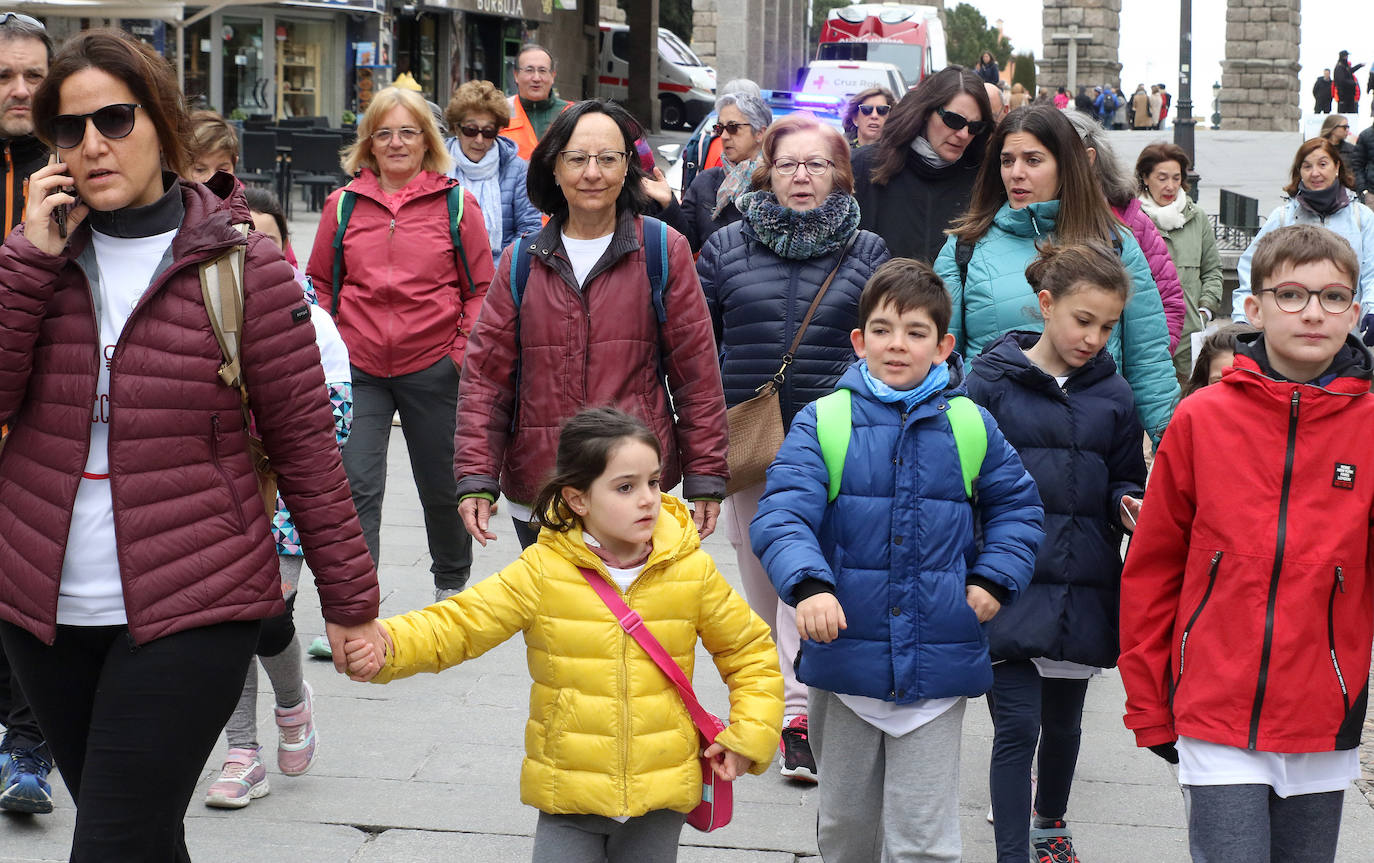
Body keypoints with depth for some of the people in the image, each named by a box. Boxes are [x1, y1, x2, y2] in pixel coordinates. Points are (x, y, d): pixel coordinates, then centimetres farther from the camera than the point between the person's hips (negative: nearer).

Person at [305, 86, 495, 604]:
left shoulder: (456, 205, -1)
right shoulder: (344, 204, 4)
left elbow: (480, 290, 2)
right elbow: (320, 283, 13)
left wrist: (465, 355, -6)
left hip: (432, 368, 0)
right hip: (357, 370, 1)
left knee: (442, 486, 15)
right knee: (356, 487, -9)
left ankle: (452, 582, 39)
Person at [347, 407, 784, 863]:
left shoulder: (693, 571, -3)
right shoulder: (542, 571, -9)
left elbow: (750, 652, 9)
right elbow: (457, 624, -11)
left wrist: (748, 735, -1)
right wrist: (387, 645, -29)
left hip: (660, 795, 1)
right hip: (570, 793, -1)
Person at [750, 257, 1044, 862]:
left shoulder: (972, 427, 2)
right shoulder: (824, 423, -3)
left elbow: (1018, 506, 16)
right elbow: (781, 515, -14)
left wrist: (993, 579, 1)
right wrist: (809, 585, -32)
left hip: (938, 670, 0)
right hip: (845, 659, 0)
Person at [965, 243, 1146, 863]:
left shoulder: (1112, 394, 6)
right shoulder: (993, 381, -5)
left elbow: (1125, 481, 15)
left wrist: (1126, 504, -8)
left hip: (1083, 591, 4)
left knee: (1063, 720, 18)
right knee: (1017, 728, -7)